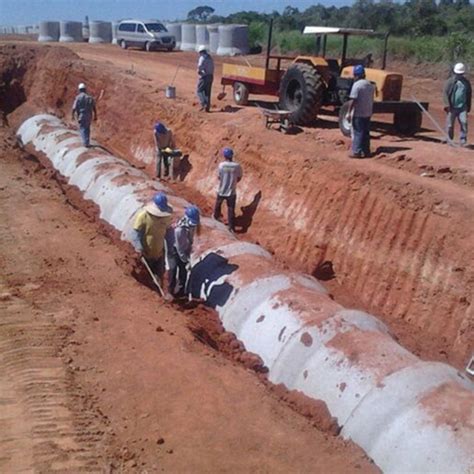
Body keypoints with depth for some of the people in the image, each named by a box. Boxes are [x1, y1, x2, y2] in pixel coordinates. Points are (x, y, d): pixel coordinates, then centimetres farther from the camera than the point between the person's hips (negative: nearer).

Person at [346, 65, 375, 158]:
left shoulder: (357, 84, -14)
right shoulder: (370, 85, 11)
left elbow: (353, 100, -19)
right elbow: (371, 100, 16)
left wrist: (349, 112, -16)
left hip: (358, 113, -7)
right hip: (367, 113, 7)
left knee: (357, 133, -3)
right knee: (366, 132, 12)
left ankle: (357, 152, -3)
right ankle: (366, 151, 16)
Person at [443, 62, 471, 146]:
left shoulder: (466, 82, 11)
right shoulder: (450, 81, 0)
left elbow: (469, 94, 20)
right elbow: (445, 93, -4)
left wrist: (468, 106, 17)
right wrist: (447, 105, -13)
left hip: (462, 107, 2)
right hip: (452, 107, -2)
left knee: (464, 122, -11)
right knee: (450, 124, 2)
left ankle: (463, 140, -6)